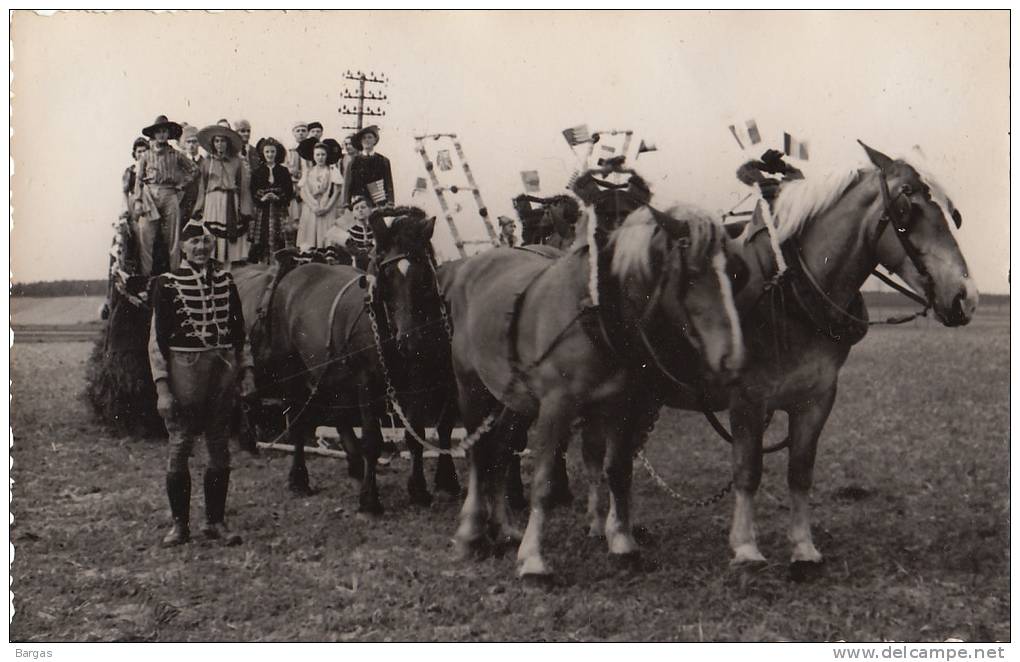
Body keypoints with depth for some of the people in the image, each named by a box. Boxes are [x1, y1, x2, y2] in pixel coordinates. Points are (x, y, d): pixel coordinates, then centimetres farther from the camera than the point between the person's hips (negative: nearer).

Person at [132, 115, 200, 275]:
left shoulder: (175, 155, 7)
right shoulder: (146, 156, 7)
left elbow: (194, 169, 15)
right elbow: (139, 179, 7)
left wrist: (182, 184, 7)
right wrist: (137, 200, 0)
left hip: (170, 196, 1)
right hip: (150, 197, 0)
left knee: (172, 237, 2)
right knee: (145, 235, -7)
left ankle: (173, 272, 9)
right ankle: (145, 273, -3)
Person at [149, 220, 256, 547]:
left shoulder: (225, 281, 8)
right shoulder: (168, 284, -4)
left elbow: (239, 331, 16)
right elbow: (158, 340, -6)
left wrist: (246, 370, 8)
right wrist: (162, 388, -11)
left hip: (223, 370, 4)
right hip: (185, 369, -4)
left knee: (220, 449, 9)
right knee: (179, 447, 2)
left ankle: (216, 521, 19)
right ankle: (180, 524, 13)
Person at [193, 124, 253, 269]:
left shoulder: (236, 162, 7)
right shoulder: (208, 162, 10)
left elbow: (243, 186, 5)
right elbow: (202, 187, 12)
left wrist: (244, 211, -2)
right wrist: (199, 209, 5)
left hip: (231, 204, 0)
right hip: (213, 202, 0)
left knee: (230, 243, -4)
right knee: (212, 242, -8)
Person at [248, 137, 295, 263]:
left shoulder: (283, 171, 7)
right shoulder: (257, 171, 7)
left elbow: (290, 191, 4)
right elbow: (252, 192, 5)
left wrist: (278, 198, -13)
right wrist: (261, 199, -14)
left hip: (279, 210, 0)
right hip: (262, 211, 0)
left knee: (278, 242, -6)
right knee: (260, 242, -7)